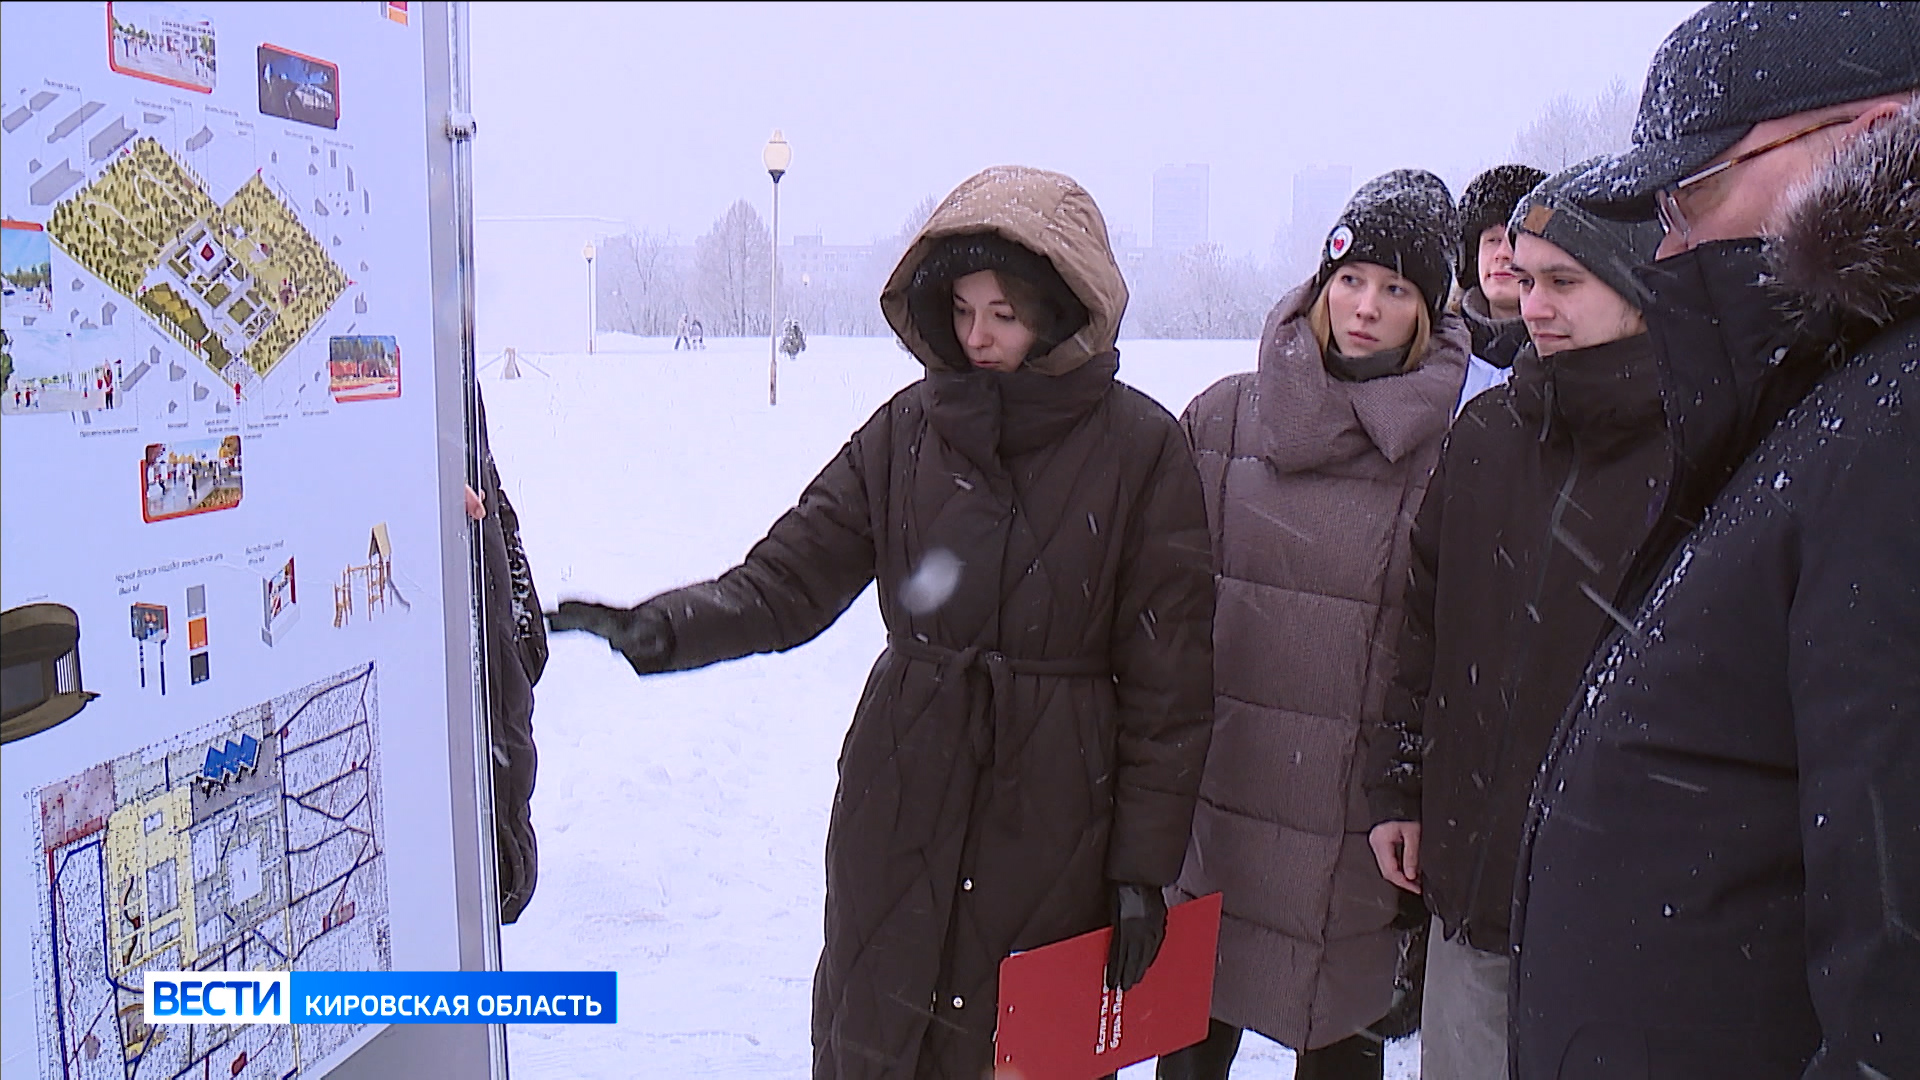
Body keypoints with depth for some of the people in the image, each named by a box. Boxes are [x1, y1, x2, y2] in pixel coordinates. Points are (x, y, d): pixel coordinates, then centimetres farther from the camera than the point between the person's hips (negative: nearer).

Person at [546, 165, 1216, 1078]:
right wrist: (667, 628, -23)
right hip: (901, 808, 3)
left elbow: (1169, 680, -6)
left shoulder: (1143, 448, -8)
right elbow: (787, 580, -3)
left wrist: (1144, 865, -5)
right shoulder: (909, 429, 0)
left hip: (1055, 827, -2)